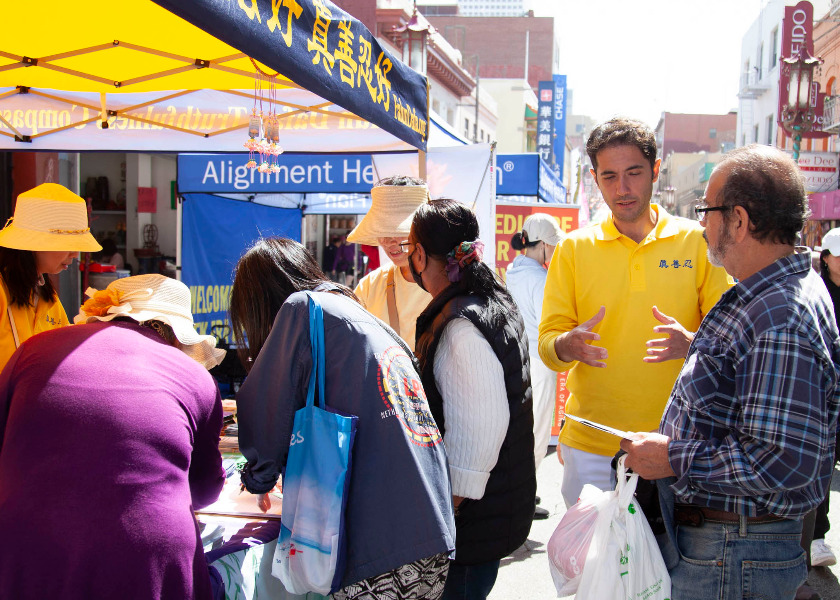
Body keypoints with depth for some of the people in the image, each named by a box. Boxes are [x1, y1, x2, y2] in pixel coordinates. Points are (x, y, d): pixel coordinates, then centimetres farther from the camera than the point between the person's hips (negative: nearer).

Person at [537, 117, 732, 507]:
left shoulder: (698, 241, 1)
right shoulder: (574, 248, 4)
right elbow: (547, 341, 2)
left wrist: (692, 343, -21)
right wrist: (566, 346, -21)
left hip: (677, 444, 0)